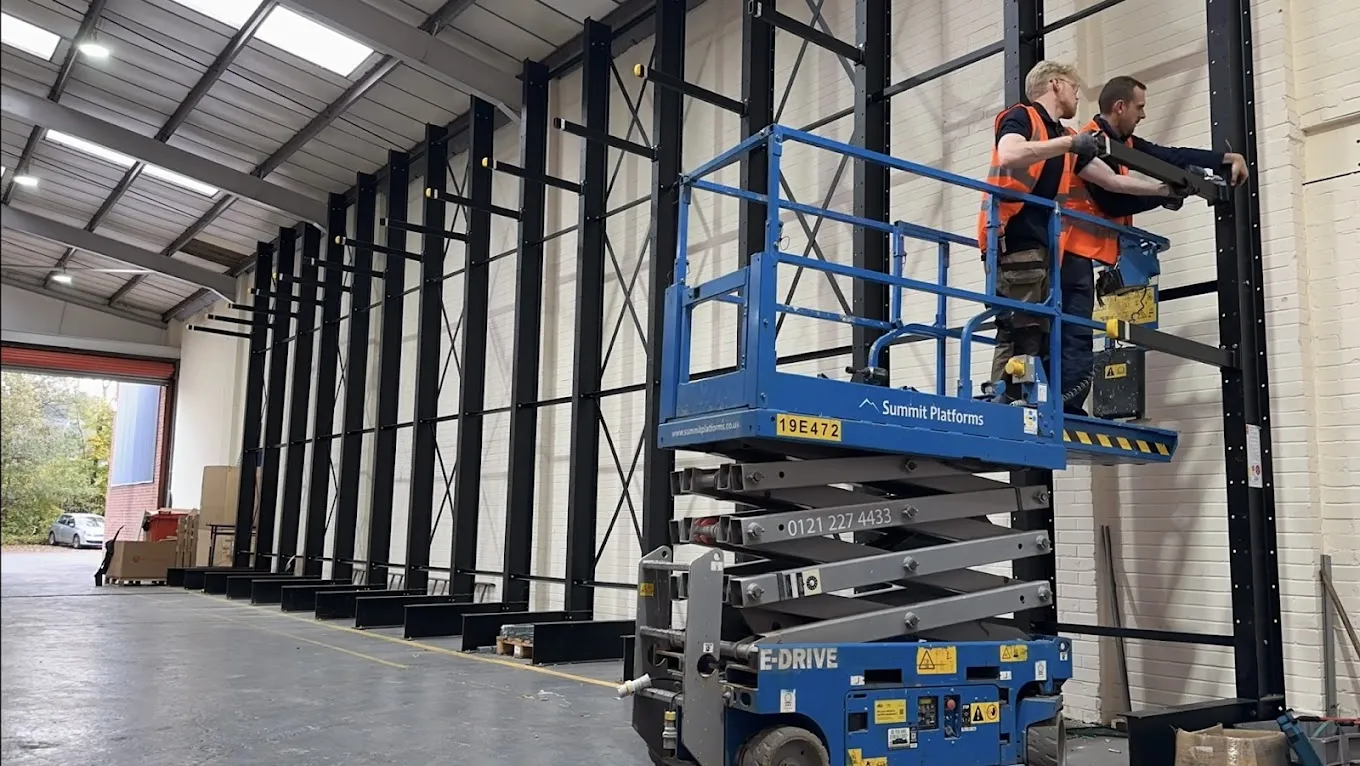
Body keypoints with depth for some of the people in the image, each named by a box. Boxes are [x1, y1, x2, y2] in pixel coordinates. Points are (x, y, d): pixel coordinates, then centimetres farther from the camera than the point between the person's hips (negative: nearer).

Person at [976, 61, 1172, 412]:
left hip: (1047, 245, 8)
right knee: (1020, 331, -16)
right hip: (1017, 242, -8)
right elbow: (1008, 157, -19)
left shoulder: (1066, 138, 26)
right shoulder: (1020, 116, 4)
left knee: (1039, 334, 2)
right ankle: (1005, 404, -18)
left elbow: (1112, 180, 31)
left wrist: (1165, 190, 30)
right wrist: (1070, 143, -15)